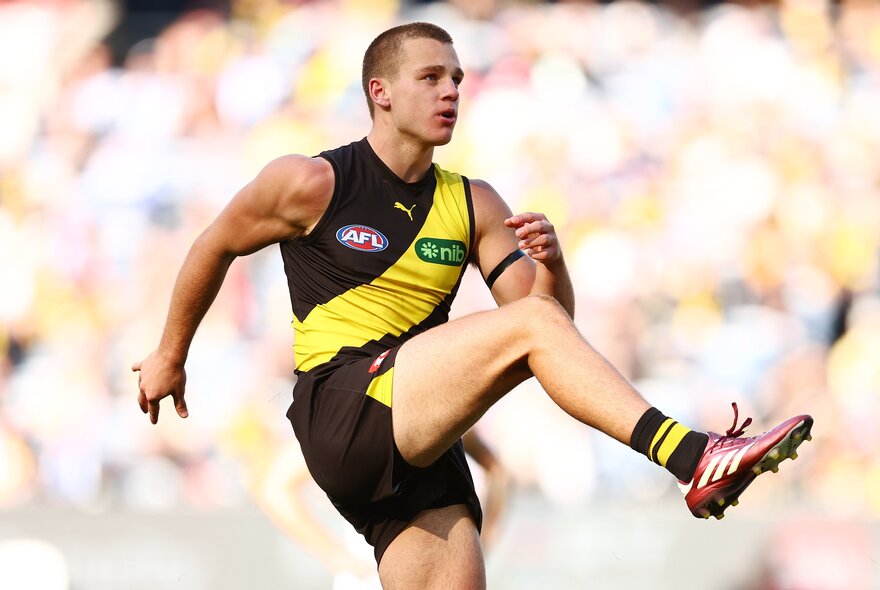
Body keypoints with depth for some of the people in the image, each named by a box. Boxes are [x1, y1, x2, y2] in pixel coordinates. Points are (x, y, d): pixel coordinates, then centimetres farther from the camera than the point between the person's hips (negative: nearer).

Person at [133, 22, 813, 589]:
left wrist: (551, 265, -12)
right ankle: (695, 460, -36)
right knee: (527, 327, -23)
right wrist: (171, 354, 23)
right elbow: (216, 247, 14)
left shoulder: (474, 206, 14)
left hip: (421, 449, 7)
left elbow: (549, 313, 9)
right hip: (343, 410, -6)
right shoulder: (312, 183, 0)